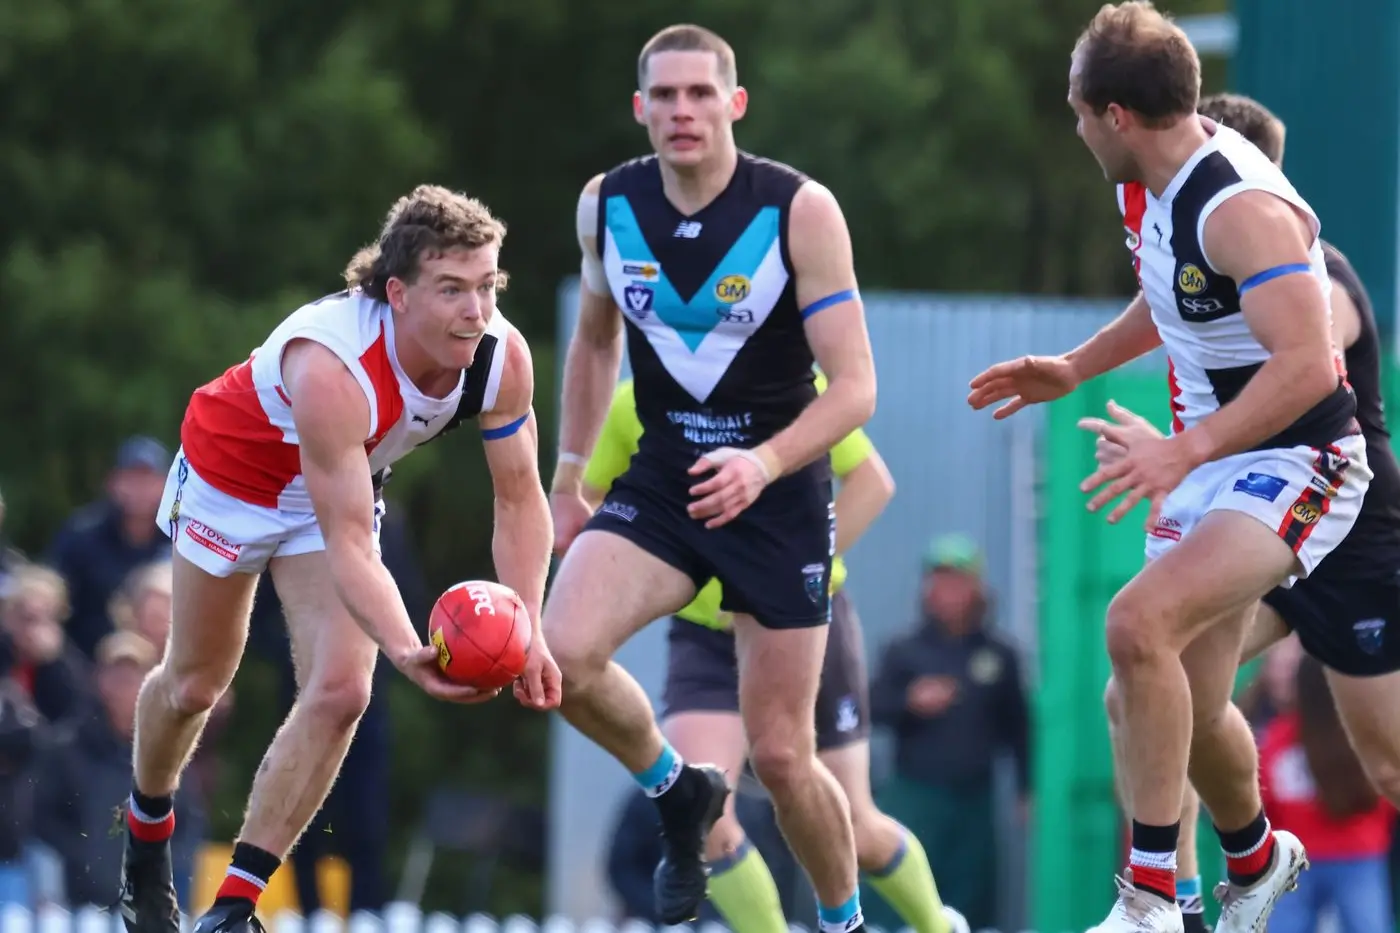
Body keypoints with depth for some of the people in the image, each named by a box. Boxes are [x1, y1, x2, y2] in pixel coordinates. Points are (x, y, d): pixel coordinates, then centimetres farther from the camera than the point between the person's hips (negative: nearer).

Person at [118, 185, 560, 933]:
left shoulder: (503, 357, -28)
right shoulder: (333, 366, -44)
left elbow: (519, 499, -15)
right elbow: (350, 547, -43)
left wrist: (526, 632, -28)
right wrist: (407, 653, -57)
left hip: (346, 482, 4)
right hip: (232, 471, -4)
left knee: (340, 691, -12)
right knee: (196, 683, 12)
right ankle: (146, 828, 45)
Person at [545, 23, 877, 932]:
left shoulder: (801, 210, -17)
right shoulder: (608, 205, -4)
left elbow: (855, 387, -18)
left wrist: (761, 465, -34)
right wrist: (569, 475, 16)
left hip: (779, 489, -3)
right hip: (662, 478, 3)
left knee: (781, 755, -1)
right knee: (563, 654, -23)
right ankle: (678, 791, 6)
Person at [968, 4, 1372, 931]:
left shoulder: (1243, 209, -26)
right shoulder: (1159, 185, 4)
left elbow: (1307, 365, -36)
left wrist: (1185, 452, -42)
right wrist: (1076, 367, 21)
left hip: (1294, 464, -10)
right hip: (1213, 458, 10)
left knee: (1139, 621, -30)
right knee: (1188, 709, 16)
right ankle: (1257, 857, 47)